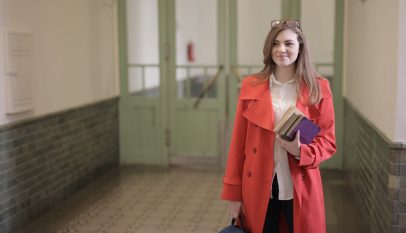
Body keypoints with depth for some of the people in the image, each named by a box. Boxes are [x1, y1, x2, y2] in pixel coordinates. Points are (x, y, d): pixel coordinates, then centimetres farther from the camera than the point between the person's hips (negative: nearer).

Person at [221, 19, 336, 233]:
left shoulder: (318, 89, -1)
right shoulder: (251, 87, 1)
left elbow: (327, 141, 2)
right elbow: (238, 142, 2)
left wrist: (301, 151, -19)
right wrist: (234, 193, 0)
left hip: (301, 189, 0)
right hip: (258, 188, 1)